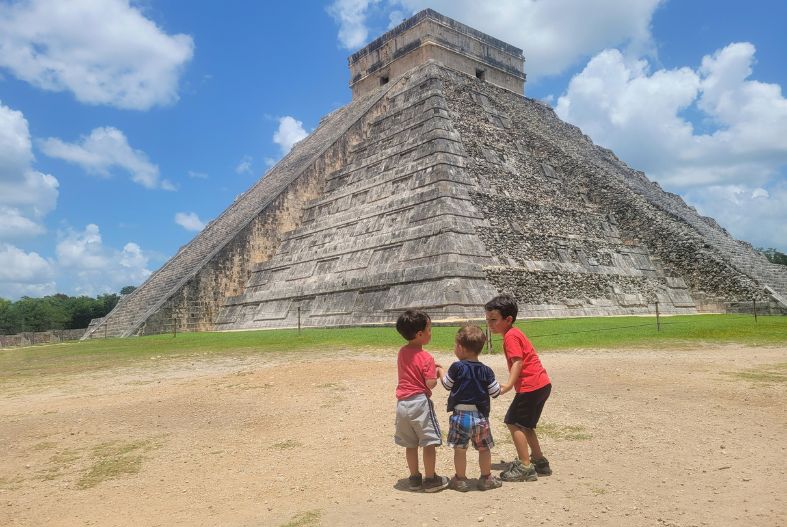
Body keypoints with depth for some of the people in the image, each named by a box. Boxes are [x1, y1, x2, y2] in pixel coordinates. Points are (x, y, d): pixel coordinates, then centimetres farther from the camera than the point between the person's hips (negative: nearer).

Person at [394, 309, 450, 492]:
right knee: (429, 442, 4)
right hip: (420, 402, -7)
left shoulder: (402, 353, 7)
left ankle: (414, 478, 24)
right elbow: (431, 383, -17)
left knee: (410, 444, 15)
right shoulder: (426, 358, -15)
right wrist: (436, 372, 1)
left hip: (402, 403, 7)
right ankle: (430, 480, 11)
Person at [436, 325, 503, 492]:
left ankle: (460, 479, 18)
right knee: (484, 449, 16)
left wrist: (441, 372, 22)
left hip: (460, 415, -2)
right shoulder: (486, 371, -5)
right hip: (480, 416, 2)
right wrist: (502, 388, 23)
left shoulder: (456, 368, -10)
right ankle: (486, 479, 24)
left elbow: (447, 384, 4)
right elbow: (495, 392, 0)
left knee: (460, 449, 10)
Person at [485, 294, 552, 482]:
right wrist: (510, 384, 26)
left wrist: (508, 385, -33)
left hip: (531, 386, -10)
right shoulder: (515, 333, 17)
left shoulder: (510, 336, -13)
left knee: (514, 422, -6)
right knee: (524, 424, 18)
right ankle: (539, 462, 25)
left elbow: (518, 362, -24)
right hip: (542, 384, 10)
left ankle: (525, 467, -4)